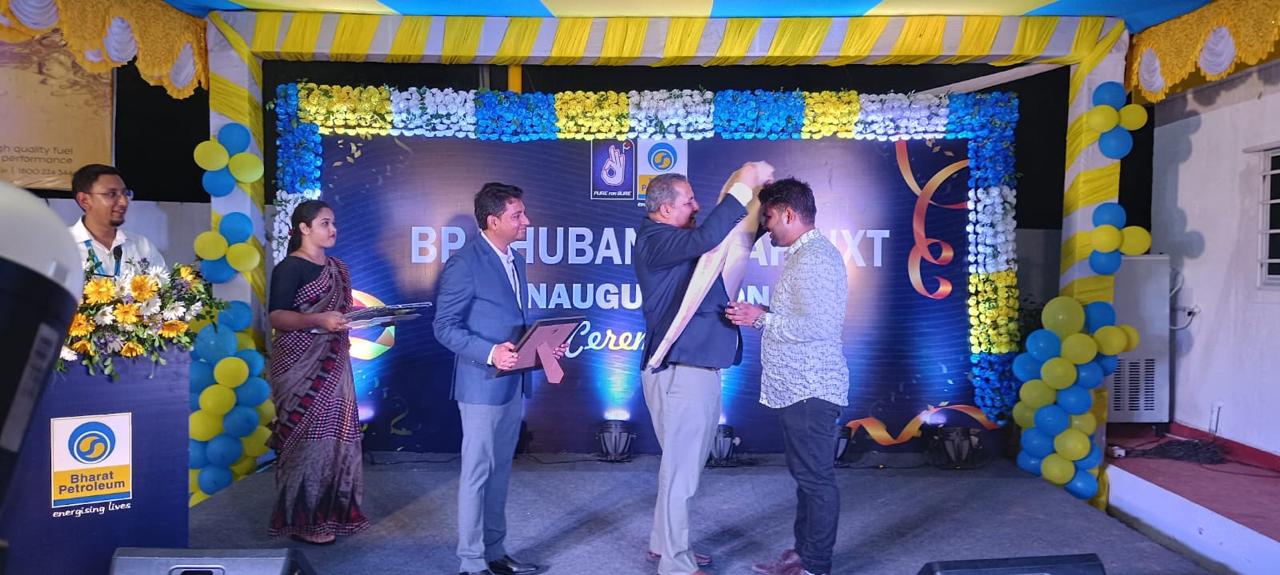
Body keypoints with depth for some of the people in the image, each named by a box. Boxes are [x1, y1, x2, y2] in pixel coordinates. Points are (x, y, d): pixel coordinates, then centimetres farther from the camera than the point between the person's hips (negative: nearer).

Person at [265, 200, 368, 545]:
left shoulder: (338, 268, 14)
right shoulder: (289, 267, -8)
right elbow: (276, 316, -16)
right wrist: (317, 320, -29)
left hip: (333, 362, 7)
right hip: (300, 364, -7)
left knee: (334, 432, 8)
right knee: (307, 434, -5)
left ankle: (330, 511, 18)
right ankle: (302, 520, 5)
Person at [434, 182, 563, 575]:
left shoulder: (516, 261, 13)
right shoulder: (464, 263, -13)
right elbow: (445, 327, -14)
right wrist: (490, 353, -25)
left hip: (514, 383, 8)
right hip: (482, 384, -8)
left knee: (500, 471, 15)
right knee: (477, 473, 1)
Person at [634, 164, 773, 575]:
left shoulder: (679, 239, 16)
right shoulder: (655, 240, -14)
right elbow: (707, 238, -32)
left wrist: (750, 191, 8)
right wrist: (744, 186, -27)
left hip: (699, 368, 10)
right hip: (679, 372, -10)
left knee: (686, 464, 19)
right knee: (680, 468, -1)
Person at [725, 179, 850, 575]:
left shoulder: (815, 259, -17)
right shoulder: (803, 255, 16)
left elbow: (816, 326, -25)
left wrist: (762, 318, -16)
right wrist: (761, 316, 9)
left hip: (811, 391, -11)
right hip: (797, 388, 11)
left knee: (815, 478, -1)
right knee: (805, 474, 17)